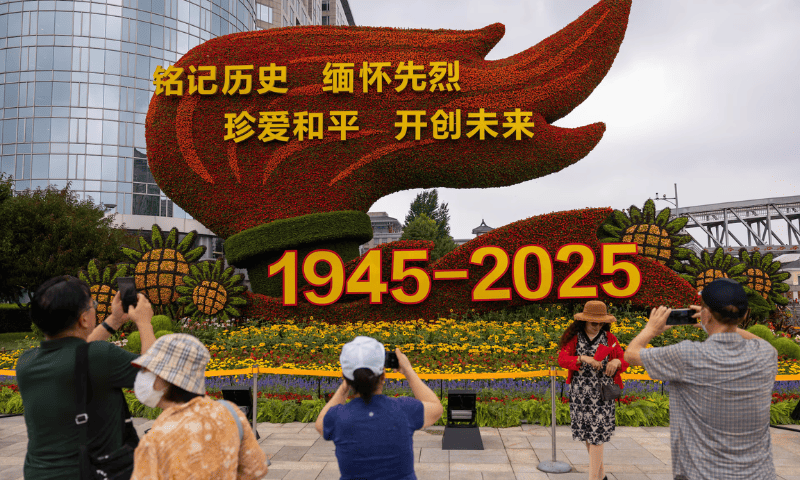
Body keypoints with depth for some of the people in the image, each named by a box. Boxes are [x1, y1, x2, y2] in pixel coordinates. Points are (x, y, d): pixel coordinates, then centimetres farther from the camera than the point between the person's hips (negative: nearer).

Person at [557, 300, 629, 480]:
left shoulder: (609, 338, 3)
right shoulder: (573, 338, 0)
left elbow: (624, 362, 5)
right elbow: (562, 359, -12)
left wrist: (616, 361, -19)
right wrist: (583, 358, -28)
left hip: (602, 394, -1)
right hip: (579, 393, 1)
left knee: (597, 435, -4)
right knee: (585, 433, 11)